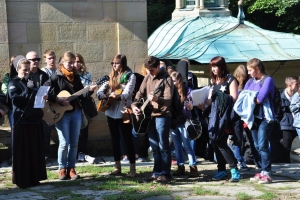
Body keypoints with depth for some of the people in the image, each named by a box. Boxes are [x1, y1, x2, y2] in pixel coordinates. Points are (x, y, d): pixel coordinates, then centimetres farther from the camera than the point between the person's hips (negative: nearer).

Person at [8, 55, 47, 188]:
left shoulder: (32, 82, 17)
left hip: (35, 120, 7)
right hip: (21, 121, -6)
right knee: (22, 151, -3)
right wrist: (28, 89, -19)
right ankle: (22, 180, 3)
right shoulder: (13, 83, -3)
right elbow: (15, 100, -17)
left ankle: (34, 177, 16)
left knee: (36, 150, 7)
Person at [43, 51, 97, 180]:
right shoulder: (56, 77, -5)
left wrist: (90, 91, -6)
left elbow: (81, 96, 12)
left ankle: (71, 169, 12)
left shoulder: (76, 77, 11)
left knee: (74, 143, 5)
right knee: (64, 143, -6)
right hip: (61, 113, -5)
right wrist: (58, 99, -19)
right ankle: (62, 169, 7)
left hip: (76, 113, 5)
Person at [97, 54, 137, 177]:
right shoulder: (111, 76, 13)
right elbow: (101, 89, 9)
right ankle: (117, 167, 20)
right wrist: (101, 94, -14)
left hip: (123, 112, -6)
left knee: (127, 139, -3)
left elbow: (127, 93, -18)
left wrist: (118, 96, -38)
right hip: (111, 112, 6)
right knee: (115, 139, 11)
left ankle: (132, 168, 1)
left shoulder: (130, 76, -6)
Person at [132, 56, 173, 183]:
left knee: (163, 145, -7)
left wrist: (156, 99, -37)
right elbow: (140, 93, 16)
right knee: (154, 146, 10)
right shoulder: (147, 78, 12)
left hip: (162, 115, -7)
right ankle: (157, 173, 17)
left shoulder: (166, 79, -9)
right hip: (149, 115, 7)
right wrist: (134, 105, -2)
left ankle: (165, 174, -2)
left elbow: (168, 100, -18)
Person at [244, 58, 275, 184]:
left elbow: (260, 99, -19)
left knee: (262, 146, -11)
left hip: (265, 118, -7)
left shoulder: (268, 80, -7)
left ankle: (267, 174, -9)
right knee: (257, 146, 9)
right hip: (254, 117, 7)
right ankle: (263, 172, 15)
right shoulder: (250, 82, 14)